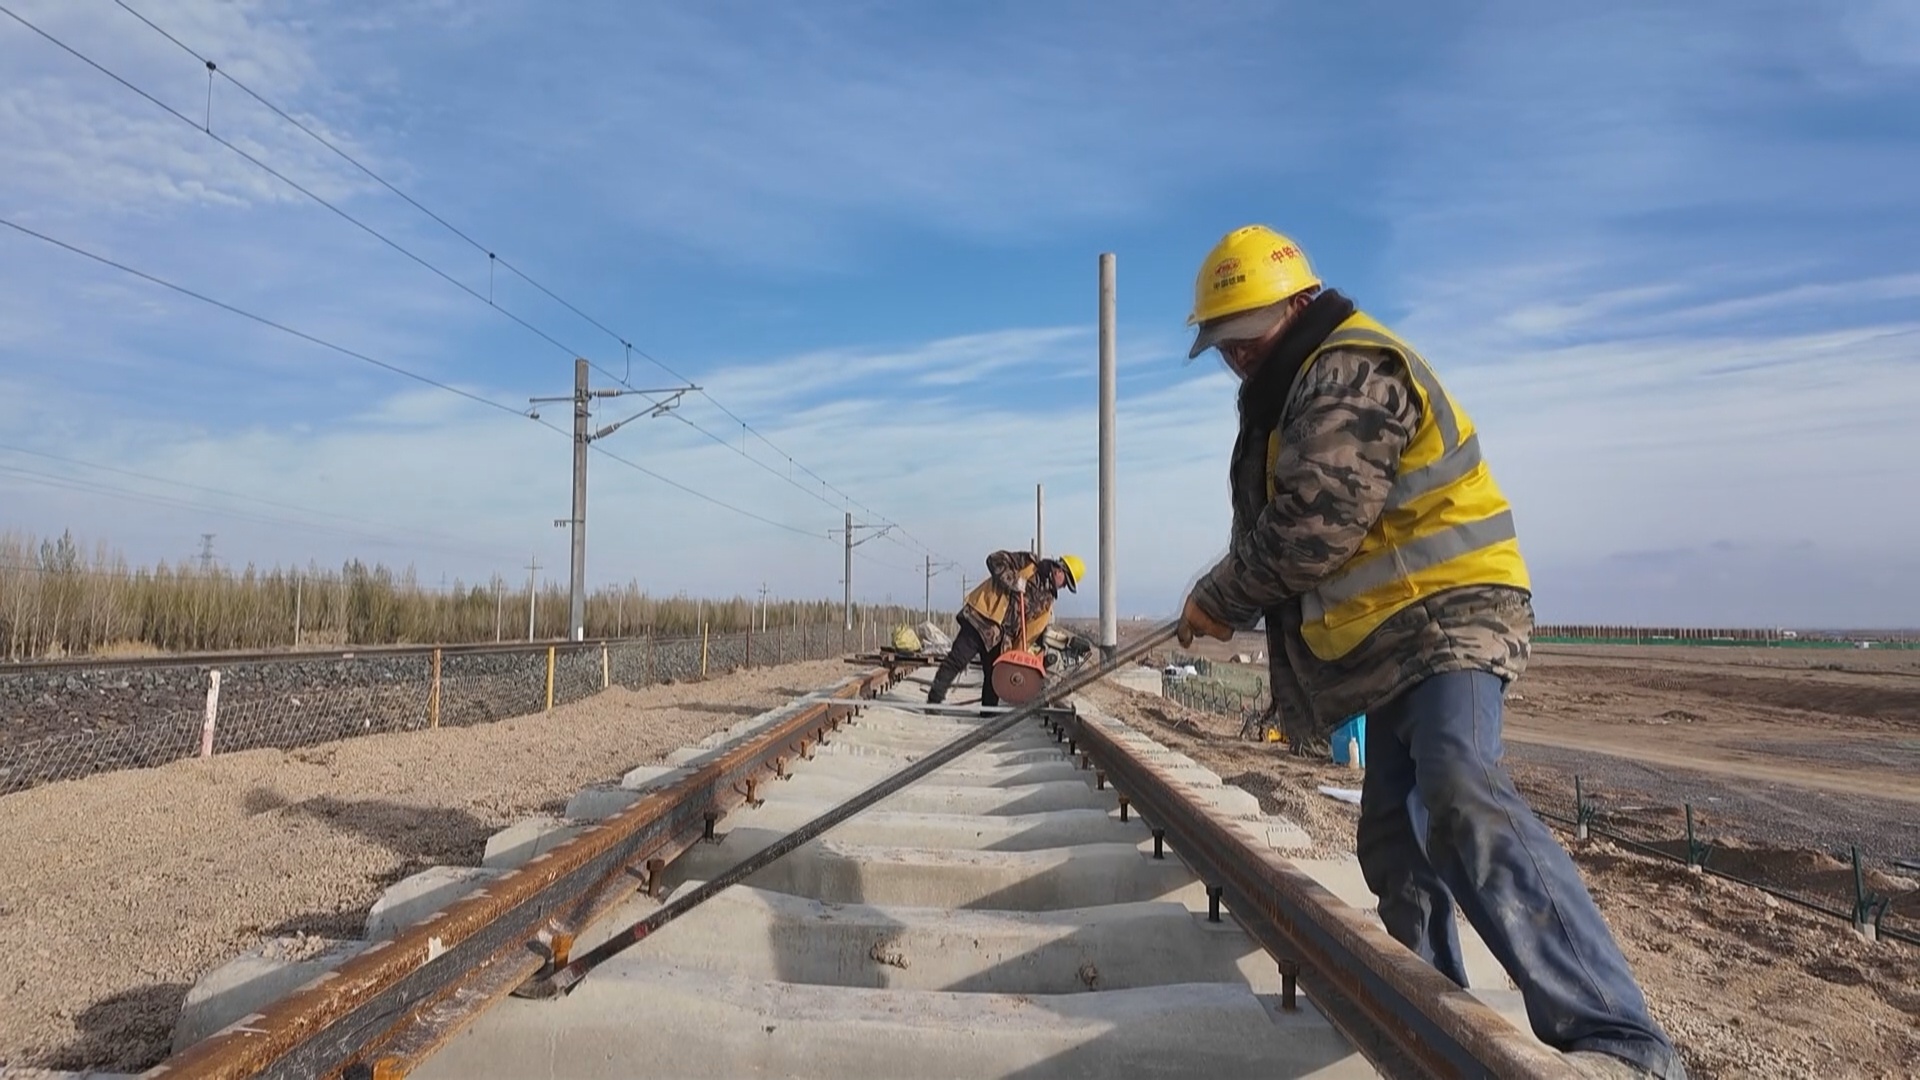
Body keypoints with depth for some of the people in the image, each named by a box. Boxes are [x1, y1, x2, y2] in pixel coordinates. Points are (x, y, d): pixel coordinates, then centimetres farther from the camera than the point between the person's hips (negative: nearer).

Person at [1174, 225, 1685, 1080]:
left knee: (1462, 801, -30)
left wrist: (1217, 599, -9)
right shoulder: (1294, 390, 20)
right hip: (1390, 642, 10)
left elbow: (1309, 528, -22)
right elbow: (1278, 528, 24)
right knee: (1393, 841, 12)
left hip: (1448, 618, -10)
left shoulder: (1351, 370, -14)